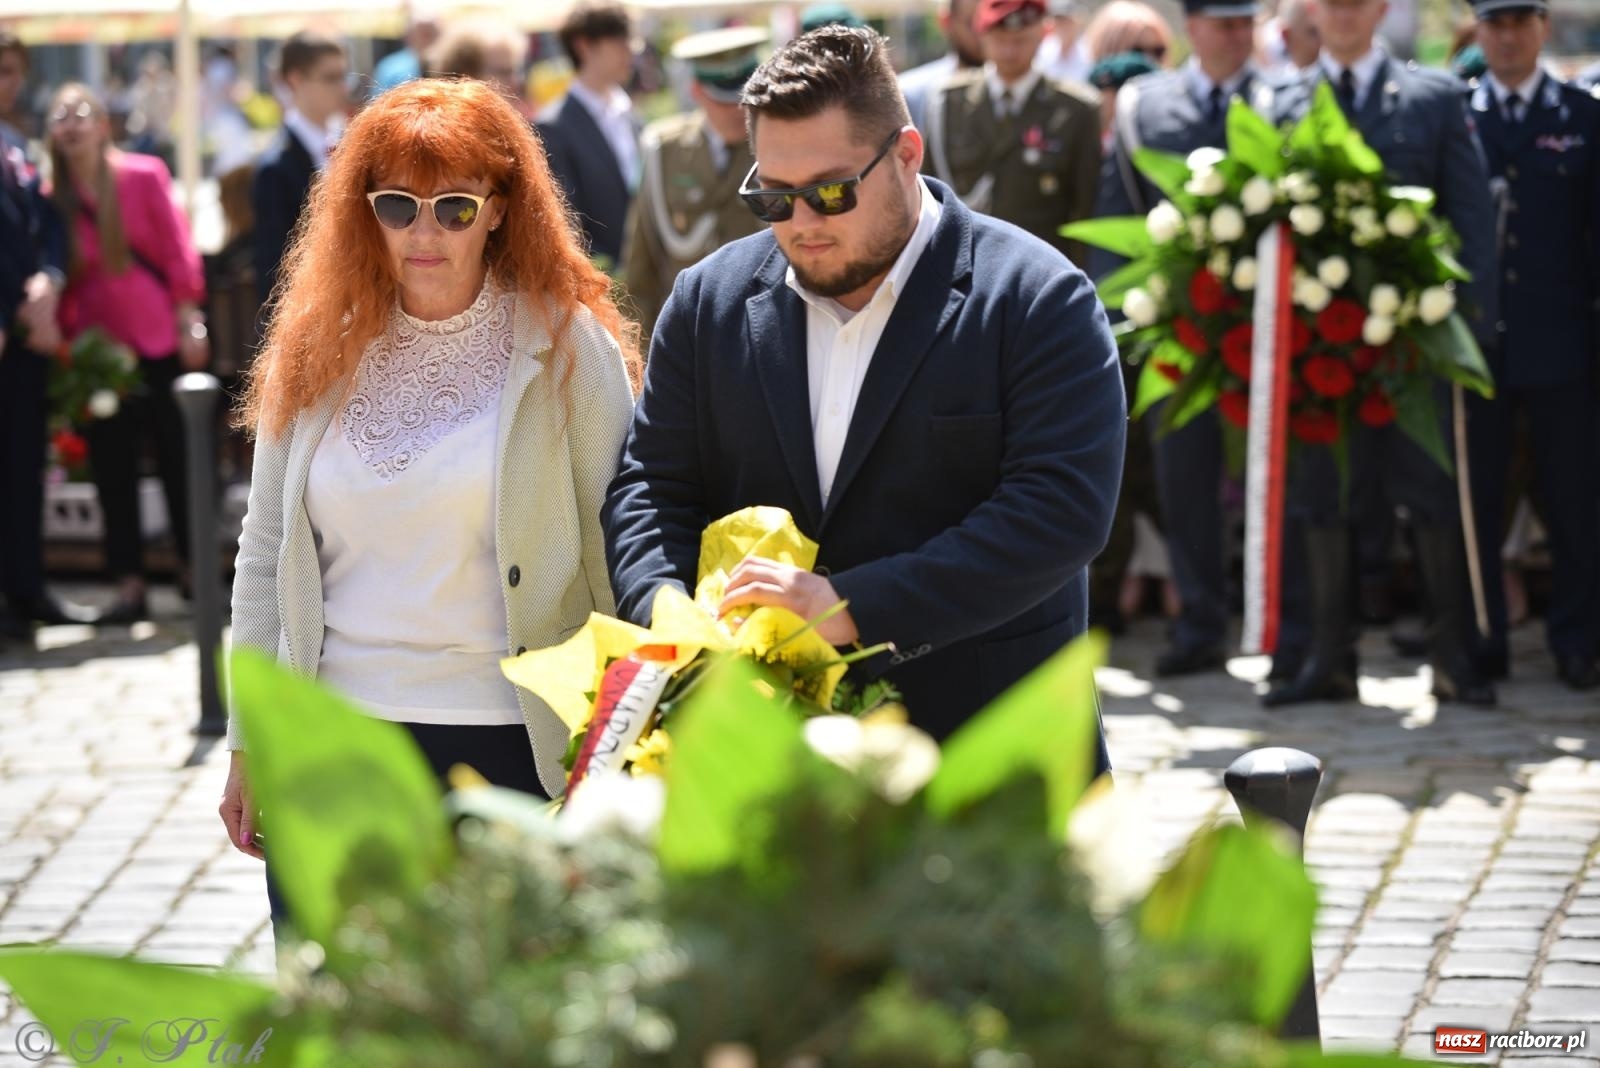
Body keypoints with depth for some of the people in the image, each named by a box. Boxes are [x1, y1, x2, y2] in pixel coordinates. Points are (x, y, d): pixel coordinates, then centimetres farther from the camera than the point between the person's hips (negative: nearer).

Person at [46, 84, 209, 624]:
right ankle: (129, 585, 7)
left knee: (177, 457, 4)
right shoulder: (53, 196, 2)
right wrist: (62, 336, -2)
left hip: (159, 340, -2)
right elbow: (62, 276, 4)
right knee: (111, 469, 3)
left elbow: (179, 252, -3)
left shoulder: (144, 175, -3)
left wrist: (190, 323, -7)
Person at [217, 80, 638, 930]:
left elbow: (618, 554, -1)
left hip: (509, 749, -3)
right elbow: (266, 556, 11)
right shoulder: (316, 350, 6)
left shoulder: (569, 348, -3)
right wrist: (249, 746, 10)